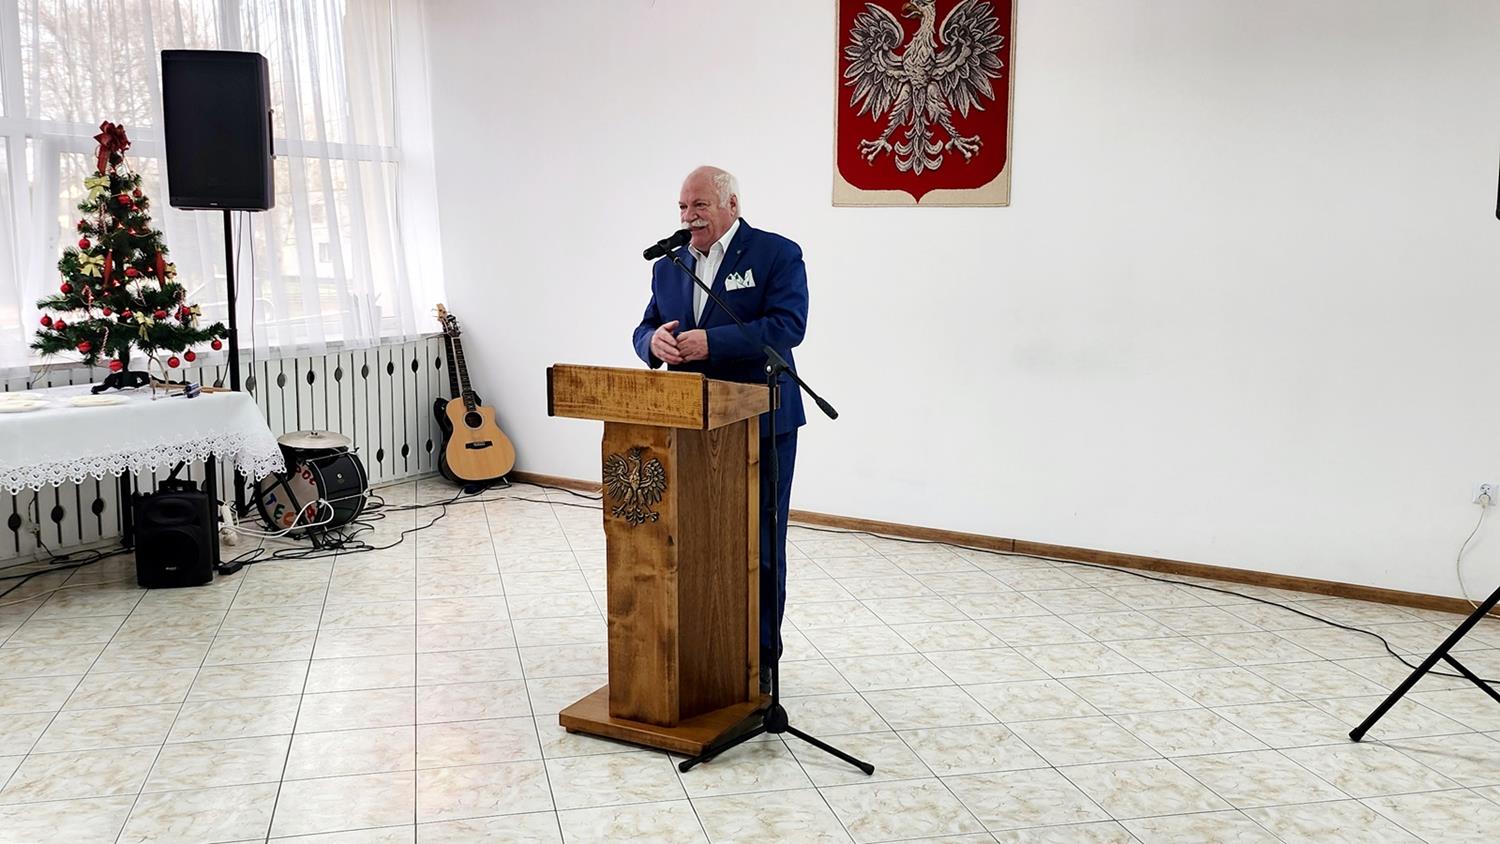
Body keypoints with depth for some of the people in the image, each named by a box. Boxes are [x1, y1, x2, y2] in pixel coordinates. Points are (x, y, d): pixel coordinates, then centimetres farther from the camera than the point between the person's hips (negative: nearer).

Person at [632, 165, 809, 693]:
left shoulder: (777, 254, -6)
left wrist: (710, 342, -27)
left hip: (760, 423, -5)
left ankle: (760, 658, 16)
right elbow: (645, 330, 13)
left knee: (759, 545, 4)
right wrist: (656, 341, -13)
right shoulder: (668, 266, 12)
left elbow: (788, 326, -18)